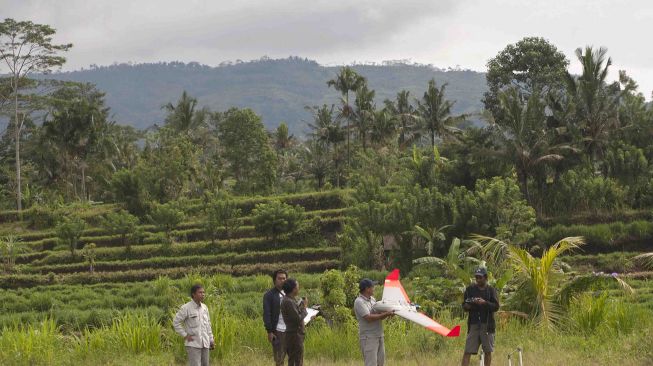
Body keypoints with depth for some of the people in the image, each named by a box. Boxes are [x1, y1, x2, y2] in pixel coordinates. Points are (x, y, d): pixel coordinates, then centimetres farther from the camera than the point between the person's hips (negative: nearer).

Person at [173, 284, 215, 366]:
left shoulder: (204, 307, 8)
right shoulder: (186, 308, -11)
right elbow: (176, 322, -10)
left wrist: (211, 340, 13)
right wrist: (185, 336, -13)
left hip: (204, 343, 6)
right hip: (193, 344, -6)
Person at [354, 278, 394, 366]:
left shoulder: (372, 299, 14)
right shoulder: (359, 302, -13)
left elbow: (379, 316, 14)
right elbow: (369, 318, -22)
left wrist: (388, 313, -6)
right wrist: (386, 314, -21)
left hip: (379, 336, 9)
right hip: (368, 338, -9)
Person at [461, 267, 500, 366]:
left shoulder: (491, 290, 4)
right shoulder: (470, 289, 9)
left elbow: (496, 306, -4)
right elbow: (464, 306, 12)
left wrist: (485, 303, -20)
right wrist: (467, 306, -12)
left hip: (487, 324, -1)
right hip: (473, 324, 1)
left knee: (488, 351, 5)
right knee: (467, 351, -5)